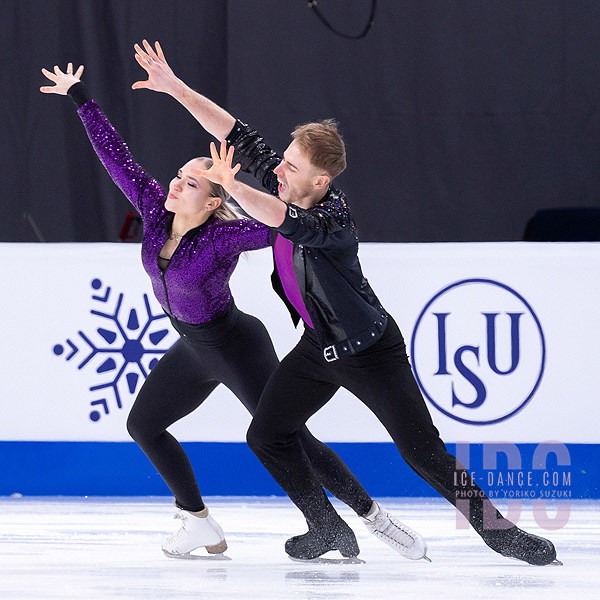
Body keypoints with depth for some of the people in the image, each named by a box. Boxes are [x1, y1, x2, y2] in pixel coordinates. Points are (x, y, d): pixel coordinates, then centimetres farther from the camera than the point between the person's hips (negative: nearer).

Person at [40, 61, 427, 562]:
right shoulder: (155, 210, -10)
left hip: (237, 347, -8)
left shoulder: (222, 238, -27)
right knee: (144, 425, 15)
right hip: (193, 350, 8)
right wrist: (79, 97, -4)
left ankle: (373, 517, -1)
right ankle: (200, 524, 22)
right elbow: (115, 155, -6)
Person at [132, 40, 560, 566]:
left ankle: (495, 527, -1)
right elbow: (236, 136, -4)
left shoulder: (333, 218, -31)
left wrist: (233, 187, -60)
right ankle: (325, 527, 20)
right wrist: (175, 88, -6)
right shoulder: (283, 184, -10)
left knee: (423, 451, -11)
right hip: (318, 348, 8)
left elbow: (286, 221, -51)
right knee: (267, 436, 6)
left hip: (371, 351, -8)